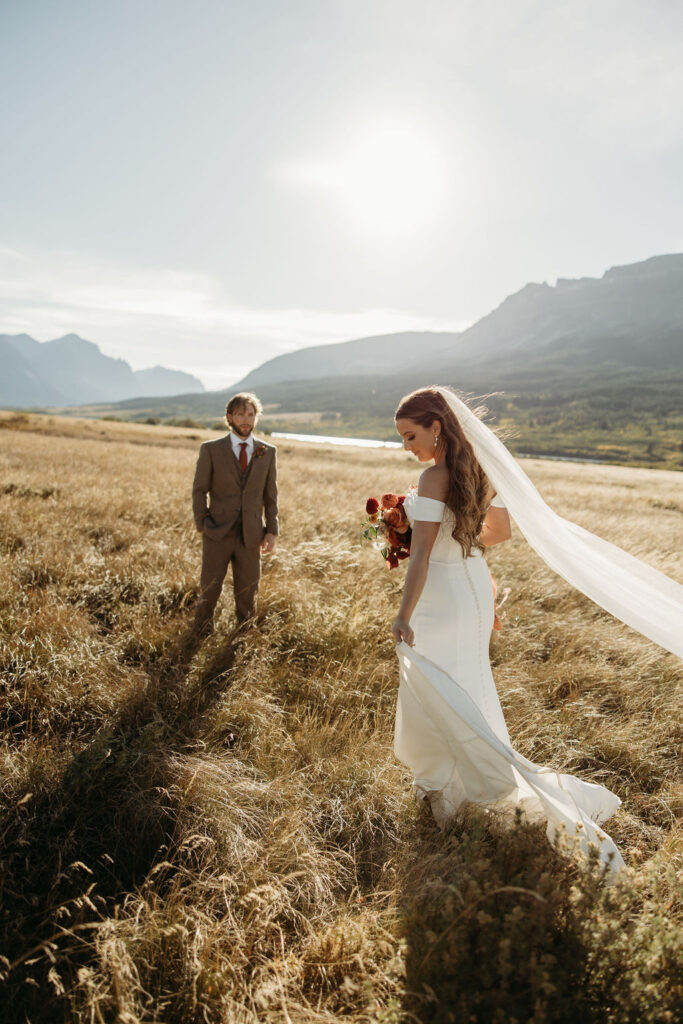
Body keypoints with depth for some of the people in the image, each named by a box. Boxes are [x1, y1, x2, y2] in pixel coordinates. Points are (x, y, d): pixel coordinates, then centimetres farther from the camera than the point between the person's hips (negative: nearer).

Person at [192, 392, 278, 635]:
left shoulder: (267, 452, 5)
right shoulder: (211, 450, -1)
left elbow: (270, 494, 8)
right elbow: (199, 490, 2)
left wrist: (272, 530, 2)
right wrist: (202, 525, -6)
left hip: (250, 536, 2)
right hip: (218, 534, -2)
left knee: (248, 592, 9)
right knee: (209, 590, 4)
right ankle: (202, 637, 26)